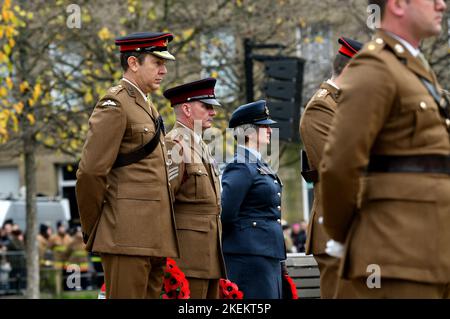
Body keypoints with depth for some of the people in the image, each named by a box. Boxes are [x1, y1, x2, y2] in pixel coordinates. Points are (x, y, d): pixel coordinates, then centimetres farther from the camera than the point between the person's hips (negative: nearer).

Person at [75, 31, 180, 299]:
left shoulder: (147, 107, 22)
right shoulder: (115, 105, -8)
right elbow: (90, 173, -13)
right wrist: (92, 231, -6)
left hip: (153, 238, 9)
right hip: (127, 236, -9)